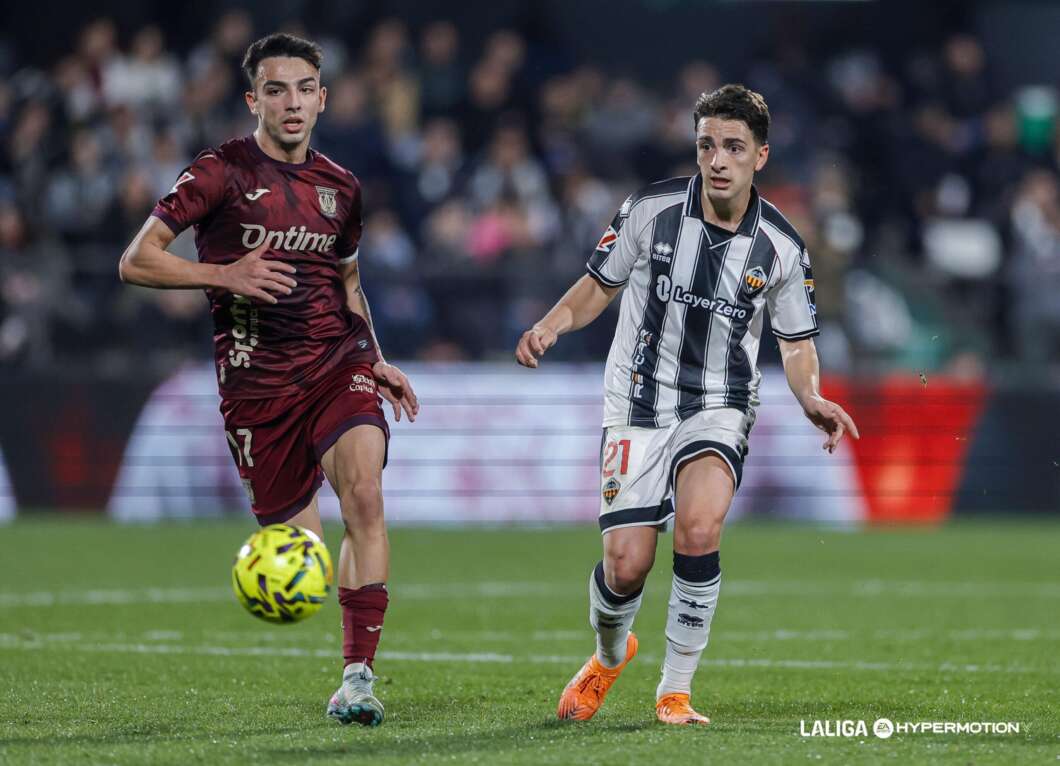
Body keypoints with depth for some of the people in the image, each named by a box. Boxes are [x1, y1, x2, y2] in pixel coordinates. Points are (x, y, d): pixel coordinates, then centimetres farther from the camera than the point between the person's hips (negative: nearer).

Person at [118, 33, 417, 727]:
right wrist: (225, 274, -17)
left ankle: (358, 676, -21)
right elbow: (136, 261, -5)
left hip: (337, 363, 3)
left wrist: (375, 361, 14)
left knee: (364, 491, -24)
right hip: (257, 378, -3)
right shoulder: (221, 173, -3)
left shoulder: (341, 188, 12)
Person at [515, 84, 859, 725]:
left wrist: (810, 397, -12)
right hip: (639, 403, 0)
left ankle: (676, 692, -12)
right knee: (626, 565, -8)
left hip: (719, 409, 0)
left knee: (699, 528, -28)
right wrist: (549, 328, -12)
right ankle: (610, 653, 30)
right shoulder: (652, 210, -7)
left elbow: (798, 342, 9)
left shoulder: (781, 248, -4)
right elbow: (599, 286, 6)